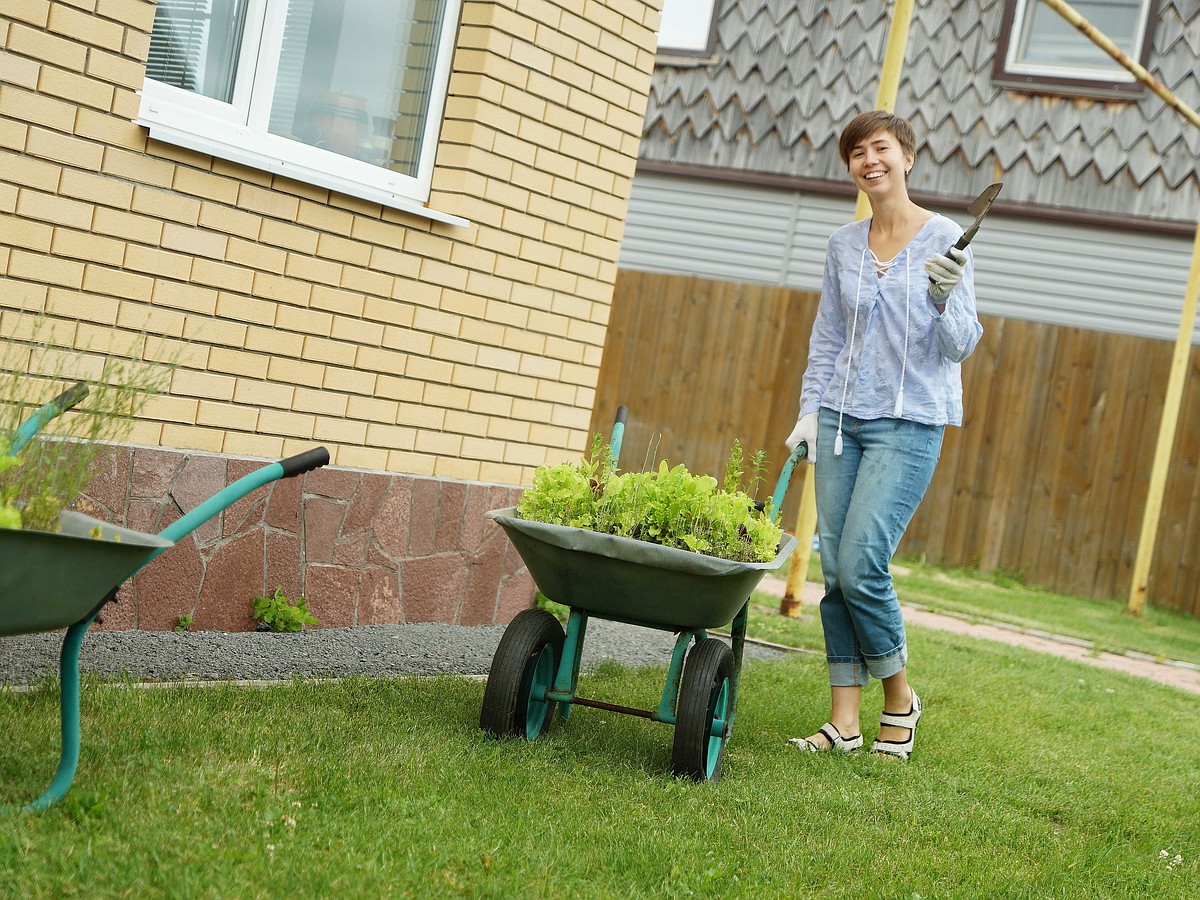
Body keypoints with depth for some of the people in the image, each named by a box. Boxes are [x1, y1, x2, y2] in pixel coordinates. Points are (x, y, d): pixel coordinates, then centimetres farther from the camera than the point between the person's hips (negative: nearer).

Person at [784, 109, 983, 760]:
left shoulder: (944, 240, -4)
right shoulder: (843, 245, 10)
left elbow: (961, 346, -6)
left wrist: (944, 298, -25)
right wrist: (810, 410, 9)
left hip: (908, 424, -5)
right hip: (842, 420, 5)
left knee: (860, 566, -13)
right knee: (834, 571, 0)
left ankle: (900, 698, 10)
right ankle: (844, 720, 8)